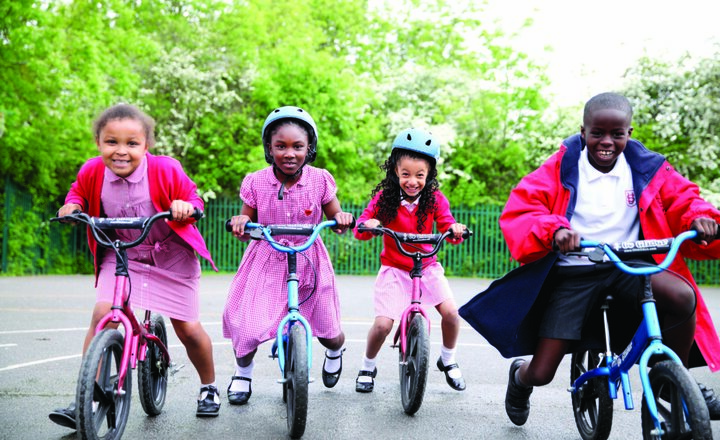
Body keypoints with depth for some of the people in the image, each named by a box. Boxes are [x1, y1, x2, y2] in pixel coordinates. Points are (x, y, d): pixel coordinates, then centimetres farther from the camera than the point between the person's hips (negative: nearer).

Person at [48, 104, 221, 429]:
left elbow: (194, 199, -8)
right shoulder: (93, 172, -12)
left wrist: (186, 207, -30)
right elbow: (79, 191, 12)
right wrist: (73, 204, -10)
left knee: (188, 329, 2)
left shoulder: (165, 170, -21)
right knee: (101, 315, -18)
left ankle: (208, 387, 30)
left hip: (171, 258, -2)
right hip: (121, 257, 2)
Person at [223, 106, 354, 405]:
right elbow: (248, 228, 2)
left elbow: (335, 218, 3)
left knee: (328, 332, 6)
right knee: (246, 327, -12)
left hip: (309, 264, 1)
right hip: (266, 263, 0)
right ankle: (243, 371, 24)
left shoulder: (320, 181, -8)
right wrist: (241, 223, -22)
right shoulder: (255, 183, -8)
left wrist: (342, 219, -21)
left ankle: (335, 351, 48)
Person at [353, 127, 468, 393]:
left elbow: (446, 226, -13)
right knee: (383, 324, -15)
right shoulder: (384, 197, -10)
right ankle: (367, 367, 15)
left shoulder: (435, 199, -7)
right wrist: (367, 225, -34)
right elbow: (360, 229, -11)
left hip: (426, 267, 2)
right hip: (394, 269, -1)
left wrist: (455, 229, -37)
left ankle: (448, 361, 14)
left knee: (450, 312, -16)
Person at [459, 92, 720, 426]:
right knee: (541, 373, -7)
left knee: (683, 297, -30)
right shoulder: (561, 168, -4)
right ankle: (520, 377, 35)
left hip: (629, 268, 2)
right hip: (573, 274, -2)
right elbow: (519, 209, -13)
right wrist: (554, 229, -33)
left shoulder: (645, 169, 3)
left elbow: (682, 198, 5)